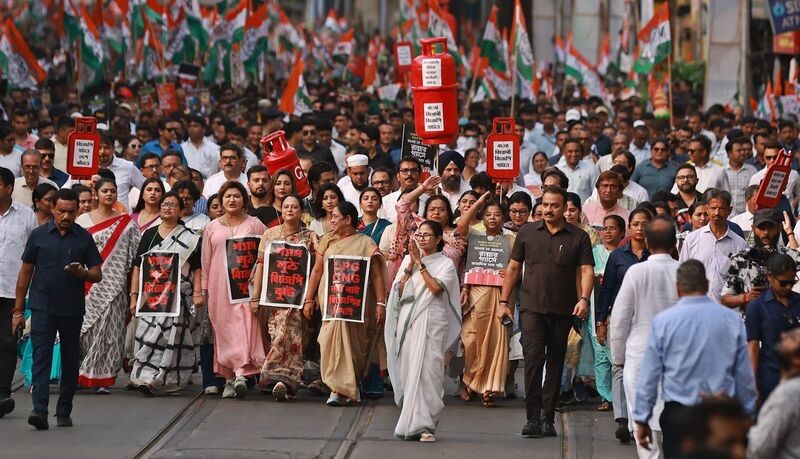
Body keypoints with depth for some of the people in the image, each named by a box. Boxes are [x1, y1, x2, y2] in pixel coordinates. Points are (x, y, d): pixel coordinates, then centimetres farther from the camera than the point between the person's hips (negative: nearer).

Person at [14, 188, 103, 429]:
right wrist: (18, 310, 4)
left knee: (70, 361, 8)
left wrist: (83, 273, -18)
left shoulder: (84, 238, 4)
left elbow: (97, 275, 6)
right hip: (43, 308, -2)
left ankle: (64, 411, 18)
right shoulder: (39, 235, 2)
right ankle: (39, 410, -19)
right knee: (41, 358, -11)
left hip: (73, 310, 2)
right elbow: (25, 273, 7)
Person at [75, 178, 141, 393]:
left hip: (112, 285, -1)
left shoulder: (126, 223, 6)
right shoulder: (83, 220, 8)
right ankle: (86, 374, 7)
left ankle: (103, 378, 0)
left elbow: (134, 254, 4)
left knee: (109, 330, -3)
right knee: (88, 328, -1)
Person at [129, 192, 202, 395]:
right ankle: (146, 379, -12)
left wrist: (197, 292, -7)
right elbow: (138, 266, 11)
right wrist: (134, 295, 4)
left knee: (174, 338, -6)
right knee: (151, 335, -11)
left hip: (179, 296, -1)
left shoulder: (190, 238, 9)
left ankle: (171, 382, 0)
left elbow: (197, 268, 7)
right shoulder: (149, 235, 13)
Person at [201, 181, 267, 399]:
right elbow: (205, 260, 14)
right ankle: (229, 379, 4)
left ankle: (240, 374, -25)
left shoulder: (254, 225, 7)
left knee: (244, 326, -16)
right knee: (223, 331, 0)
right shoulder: (212, 227, 13)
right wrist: (203, 289, 9)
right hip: (219, 286, 2)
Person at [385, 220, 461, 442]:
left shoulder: (445, 264, 5)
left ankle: (425, 425, -14)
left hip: (431, 322, -4)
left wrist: (420, 264, -7)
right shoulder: (409, 259, 16)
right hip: (408, 321, 4)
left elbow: (436, 288, -11)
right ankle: (411, 422, 9)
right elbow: (399, 290, 8)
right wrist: (410, 266, -2)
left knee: (427, 370, -12)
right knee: (408, 371, 1)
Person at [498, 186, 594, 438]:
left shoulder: (578, 237, 4)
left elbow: (586, 270, -4)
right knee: (533, 357, -15)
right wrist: (503, 301, 9)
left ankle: (547, 418, 15)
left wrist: (584, 298, -20)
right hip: (531, 308, -1)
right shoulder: (527, 233, 8)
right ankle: (533, 417, -15)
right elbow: (513, 268, 13)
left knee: (555, 363, 7)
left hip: (562, 311, 1)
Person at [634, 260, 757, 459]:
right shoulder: (732, 320, -1)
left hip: (677, 414, -1)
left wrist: (642, 419, 7)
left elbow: (649, 375, -2)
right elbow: (745, 375, 4)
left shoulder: (663, 321, -5)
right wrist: (748, 416, 16)